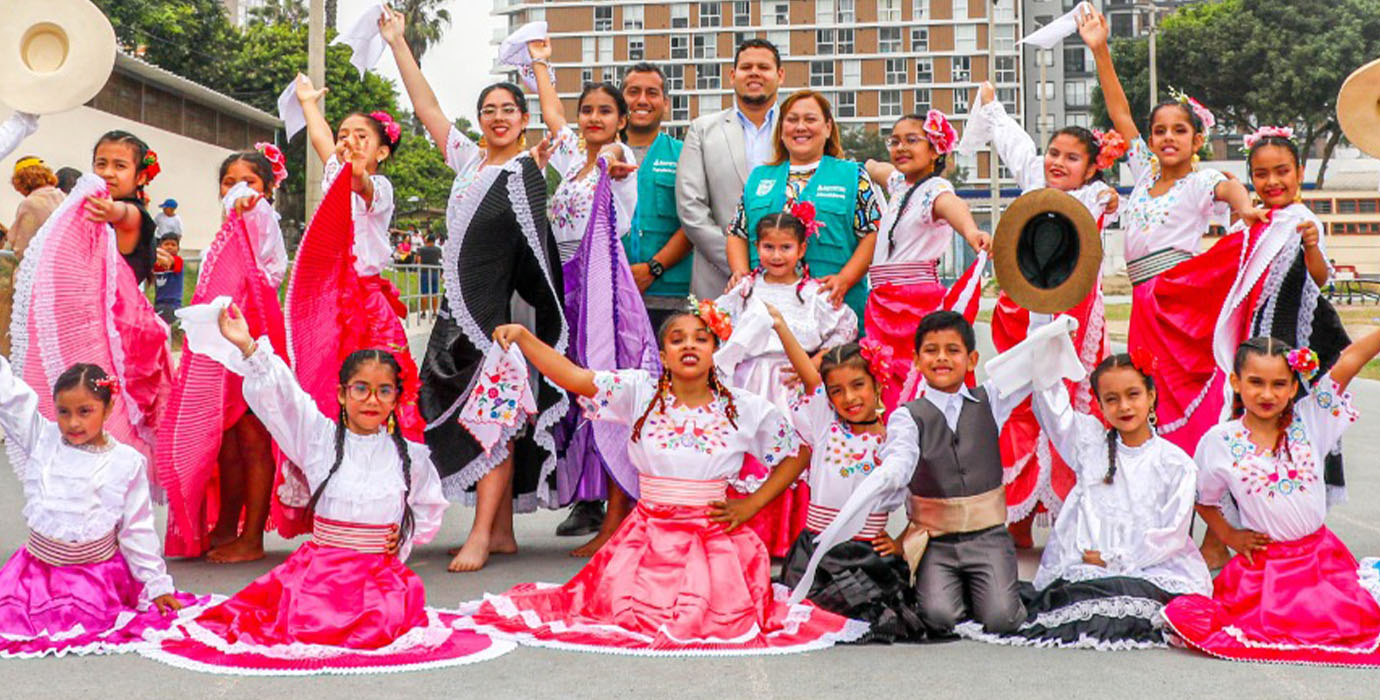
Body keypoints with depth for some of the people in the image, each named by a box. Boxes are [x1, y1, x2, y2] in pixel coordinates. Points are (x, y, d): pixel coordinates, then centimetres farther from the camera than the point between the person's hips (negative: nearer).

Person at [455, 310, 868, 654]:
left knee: (716, 620, -16)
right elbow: (573, 377, -10)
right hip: (648, 535, 1)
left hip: (714, 539, 0)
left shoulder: (746, 409, 0)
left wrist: (751, 505, 2)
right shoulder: (639, 392, -1)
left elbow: (798, 453, 9)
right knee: (628, 614, -13)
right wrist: (523, 337, -22)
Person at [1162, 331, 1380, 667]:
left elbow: (1353, 357, -9)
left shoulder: (1309, 421, -2)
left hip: (1320, 556, 2)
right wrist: (1231, 537, 3)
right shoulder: (1220, 442, -5)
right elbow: (1204, 501, 11)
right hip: (1263, 561, -2)